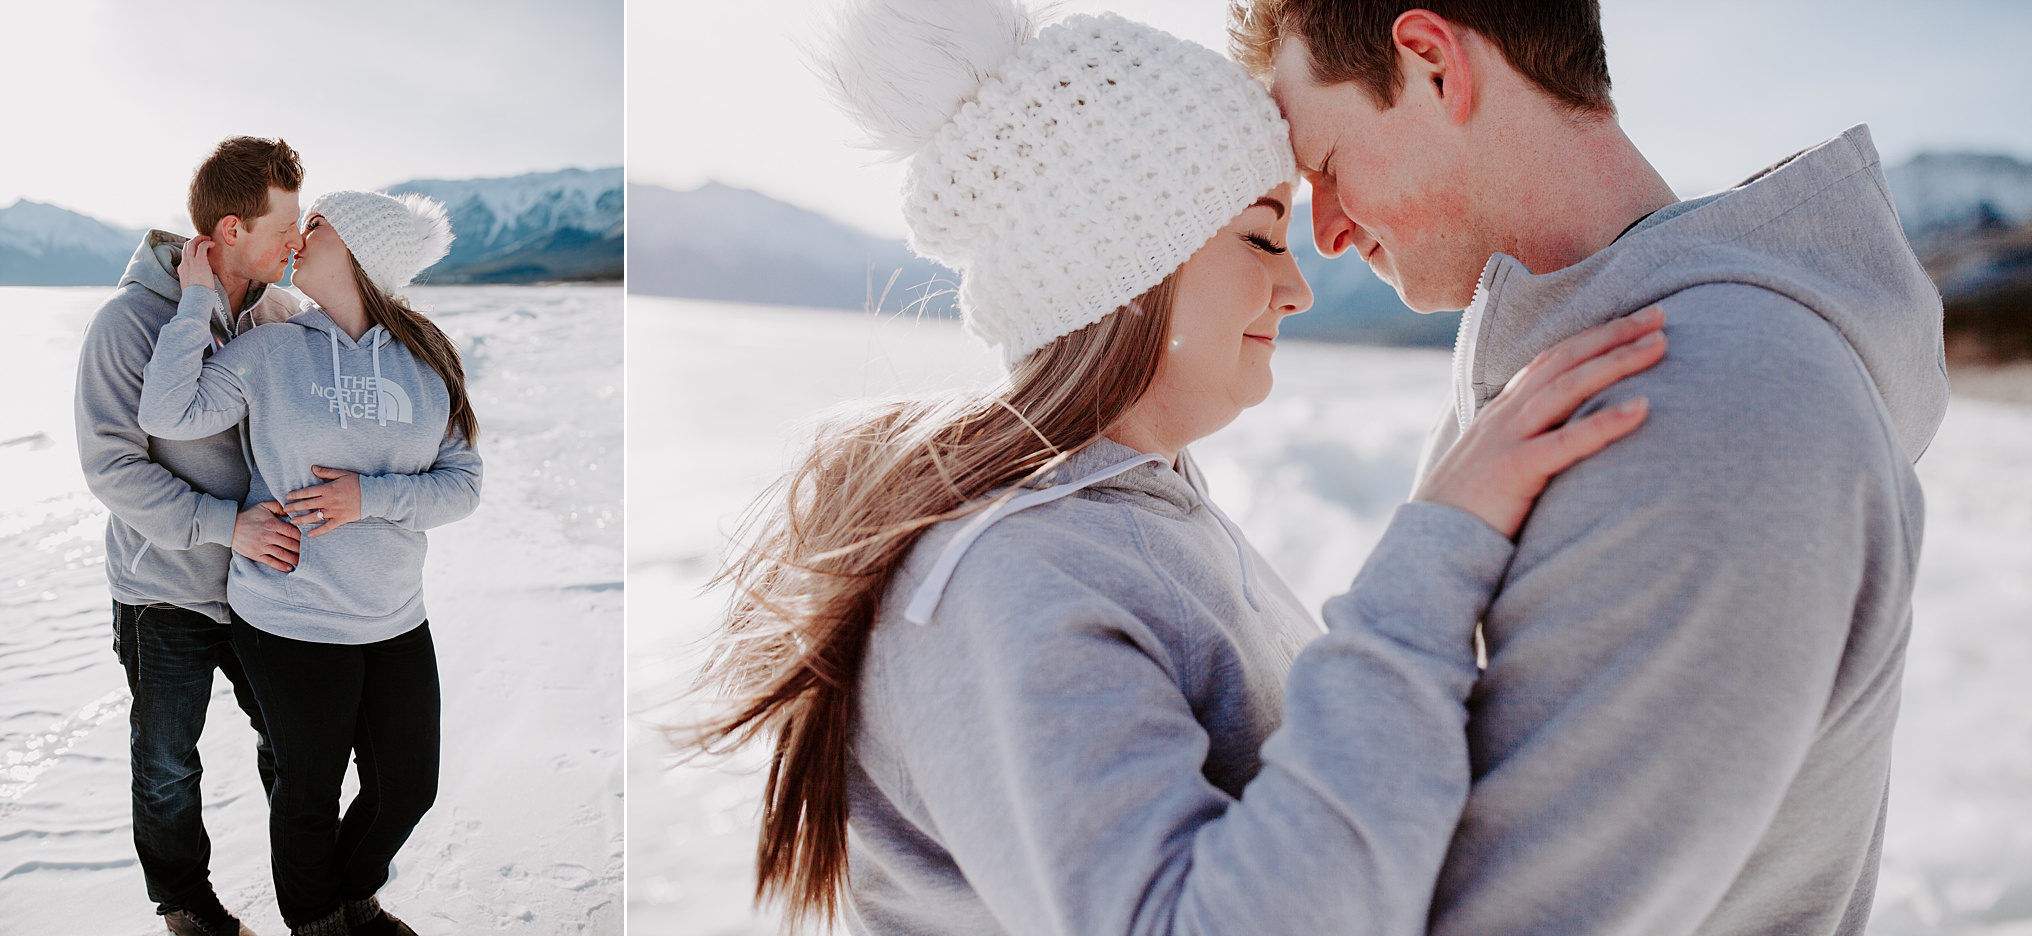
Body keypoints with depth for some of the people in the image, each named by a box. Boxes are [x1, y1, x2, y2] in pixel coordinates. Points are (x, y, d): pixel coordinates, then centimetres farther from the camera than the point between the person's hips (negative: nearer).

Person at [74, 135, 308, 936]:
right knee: (167, 767, 12)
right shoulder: (130, 321, -18)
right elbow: (112, 467, -18)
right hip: (166, 591, -3)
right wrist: (226, 523, -27)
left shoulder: (278, 313, -5)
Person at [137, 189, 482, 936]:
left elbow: (463, 484, -2)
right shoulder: (269, 351, -3)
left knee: (409, 789, 15)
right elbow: (166, 413, -14)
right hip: (290, 619, -3)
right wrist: (197, 297, -13)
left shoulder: (426, 361, 1)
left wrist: (370, 498, -17)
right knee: (310, 791, 12)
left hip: (396, 619, 3)